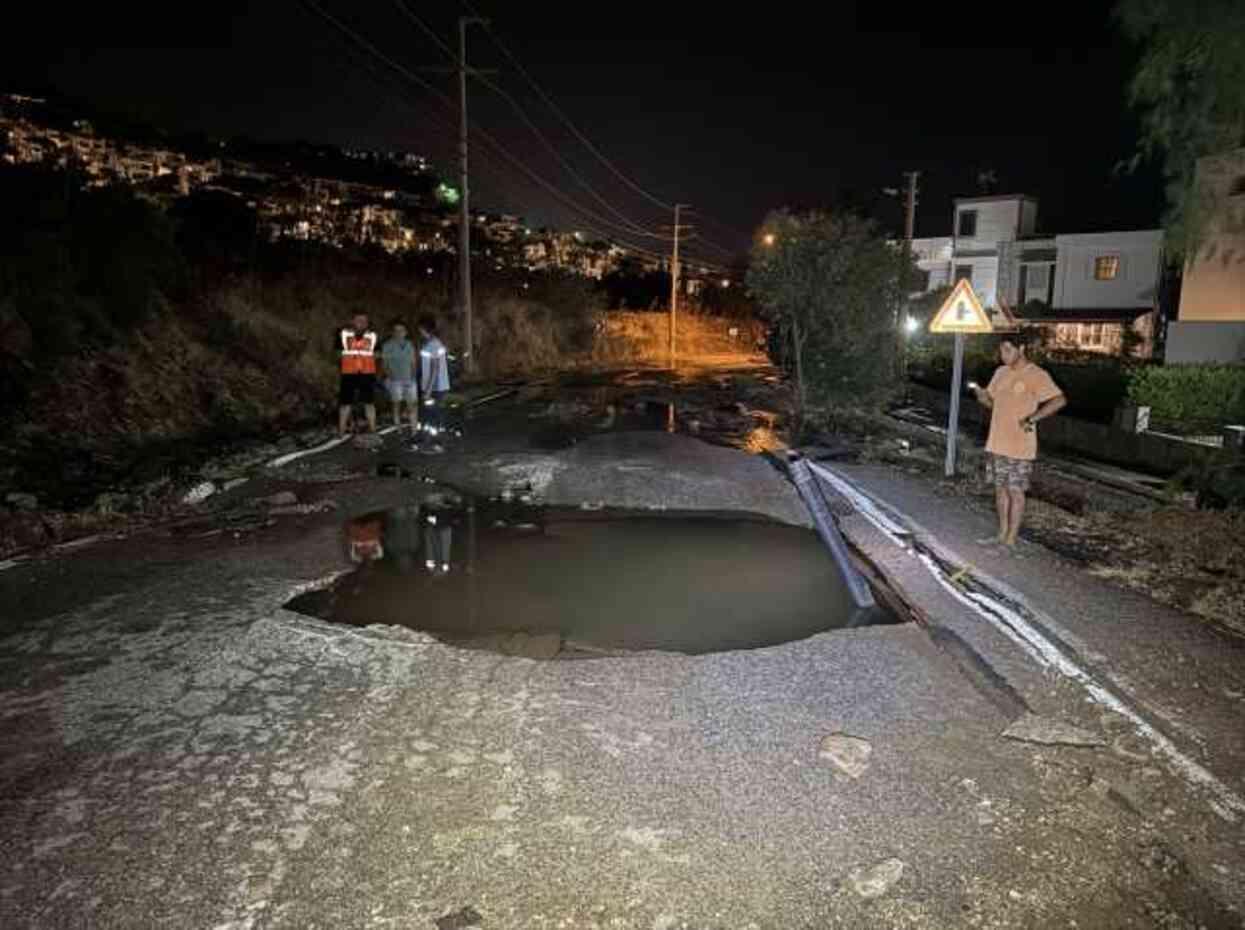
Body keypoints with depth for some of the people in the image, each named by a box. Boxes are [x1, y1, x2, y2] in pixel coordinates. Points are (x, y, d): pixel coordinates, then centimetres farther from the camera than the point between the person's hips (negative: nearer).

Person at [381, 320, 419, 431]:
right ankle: (398, 427, 10)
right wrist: (389, 374, -13)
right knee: (397, 403, 2)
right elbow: (384, 362, -1)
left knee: (413, 403, -2)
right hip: (395, 379, -3)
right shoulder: (388, 345, -1)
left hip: (409, 379, 3)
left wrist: (413, 374, 4)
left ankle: (414, 428, 3)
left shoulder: (409, 344, 11)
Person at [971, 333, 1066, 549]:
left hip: (1019, 447, -7)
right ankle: (1002, 534, 23)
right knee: (1000, 488, 12)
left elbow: (1059, 400, -21)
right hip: (997, 444, 7)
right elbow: (991, 401, 18)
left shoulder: (1036, 375, -13)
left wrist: (1032, 418, -26)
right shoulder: (1001, 372, 10)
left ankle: (1011, 539, 8)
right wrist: (980, 395, -4)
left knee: (1015, 491, 1)